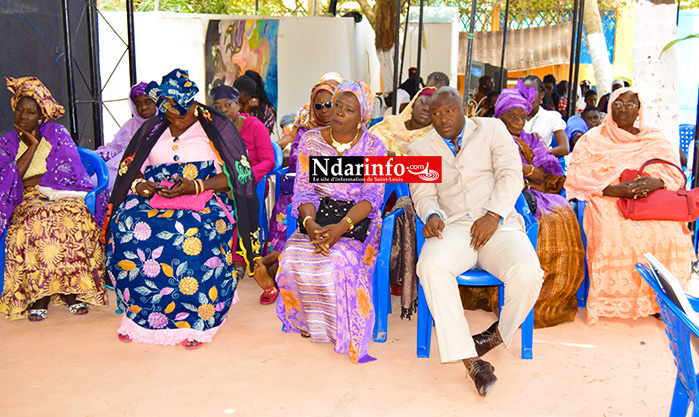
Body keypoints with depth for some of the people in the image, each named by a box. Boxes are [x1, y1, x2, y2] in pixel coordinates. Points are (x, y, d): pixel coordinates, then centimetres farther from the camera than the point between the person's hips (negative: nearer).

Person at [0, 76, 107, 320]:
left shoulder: (56, 133, 9)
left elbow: (70, 172, -3)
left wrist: (30, 181, -3)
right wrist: (32, 146, -3)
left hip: (62, 196, -1)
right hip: (27, 202, 1)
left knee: (68, 219, -35)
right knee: (38, 221, -35)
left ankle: (69, 289, -26)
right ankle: (38, 293, -27)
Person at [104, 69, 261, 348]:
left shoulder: (216, 126, 5)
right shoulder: (152, 129, 19)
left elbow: (234, 175, -4)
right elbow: (131, 170, 18)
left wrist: (195, 186, -17)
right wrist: (139, 184, -6)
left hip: (205, 199, -4)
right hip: (154, 198, 4)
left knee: (192, 233, -37)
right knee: (125, 225, -27)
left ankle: (196, 319, -21)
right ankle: (141, 313, -13)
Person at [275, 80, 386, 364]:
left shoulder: (374, 147, -1)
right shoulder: (311, 141, 5)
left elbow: (372, 196, -10)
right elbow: (304, 191, 0)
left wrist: (342, 226, -27)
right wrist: (310, 223, -22)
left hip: (360, 220, -2)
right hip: (319, 215, 3)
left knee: (340, 260, -33)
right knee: (293, 257, -27)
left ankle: (341, 328, -7)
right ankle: (309, 319, 1)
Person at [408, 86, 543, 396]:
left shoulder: (492, 129, 14)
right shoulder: (420, 150, 19)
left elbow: (511, 175, 3)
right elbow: (423, 194, 9)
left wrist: (493, 215, -13)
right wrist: (432, 215, -16)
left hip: (498, 223, 0)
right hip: (452, 226, 1)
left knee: (527, 274, -30)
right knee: (432, 266, -34)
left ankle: (500, 333, 3)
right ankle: (470, 360, -28)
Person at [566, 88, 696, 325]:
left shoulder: (655, 139, 17)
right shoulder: (594, 139, 9)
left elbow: (675, 174, 10)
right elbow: (576, 174, -4)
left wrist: (656, 183, -15)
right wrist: (613, 189, -18)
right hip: (607, 202, -2)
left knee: (671, 236, -27)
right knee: (614, 236, -33)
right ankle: (612, 298, -16)